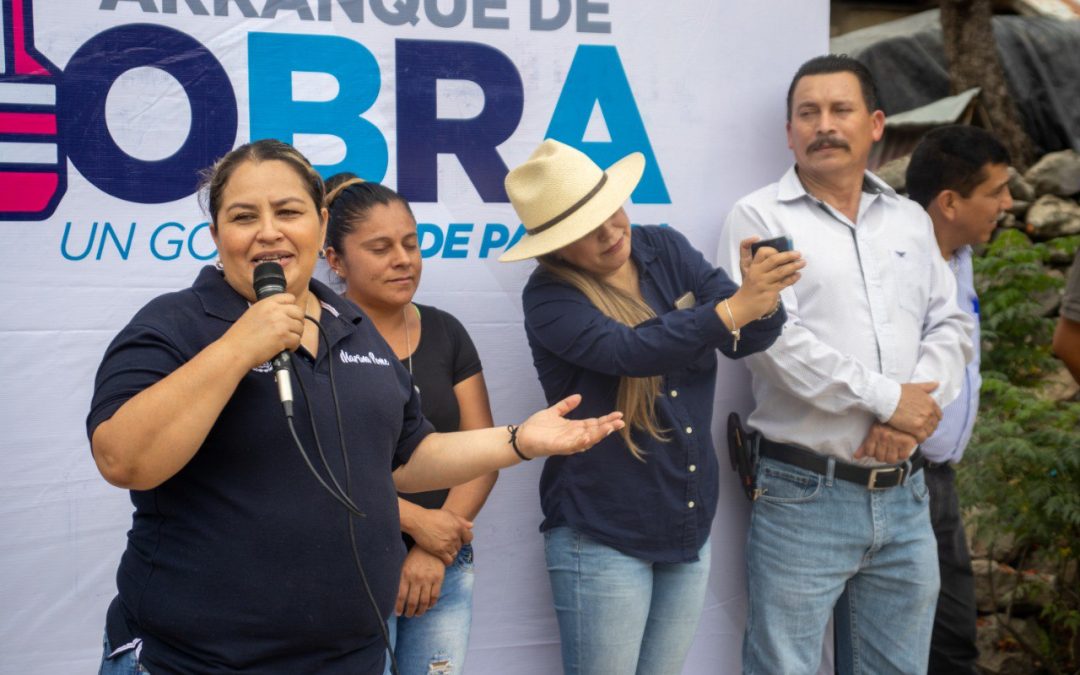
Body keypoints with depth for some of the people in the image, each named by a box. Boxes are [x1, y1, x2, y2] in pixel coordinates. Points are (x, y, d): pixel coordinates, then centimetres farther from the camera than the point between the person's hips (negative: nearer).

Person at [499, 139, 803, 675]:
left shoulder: (667, 250, 1)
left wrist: (764, 297, -27)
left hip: (690, 528, 5)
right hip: (602, 537, -5)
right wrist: (735, 305, -38)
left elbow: (745, 339, -5)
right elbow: (630, 351, -30)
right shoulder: (549, 297, -13)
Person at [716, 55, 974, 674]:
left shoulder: (911, 221, 13)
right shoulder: (760, 219, -4)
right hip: (804, 495, -5)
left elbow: (952, 327, 8)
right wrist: (889, 399, -14)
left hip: (906, 495, 5)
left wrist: (916, 409, -10)